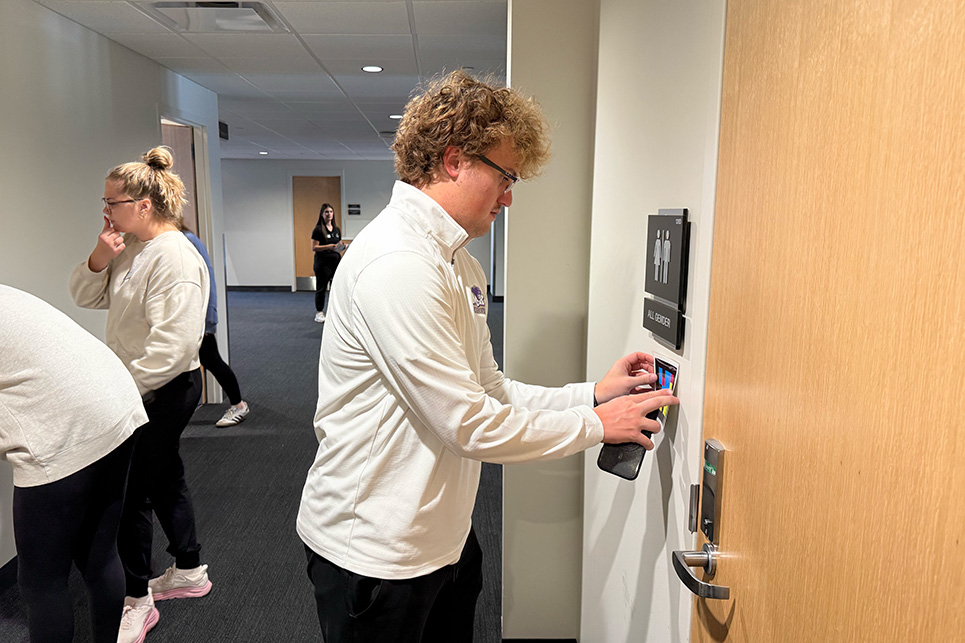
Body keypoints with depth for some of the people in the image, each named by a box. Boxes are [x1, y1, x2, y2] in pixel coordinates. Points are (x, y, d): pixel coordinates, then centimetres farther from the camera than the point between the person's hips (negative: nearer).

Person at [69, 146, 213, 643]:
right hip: (141, 387, 9)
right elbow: (86, 297, 13)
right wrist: (100, 257, -4)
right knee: (164, 478, 18)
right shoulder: (131, 246, 9)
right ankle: (189, 572, 35)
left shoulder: (174, 257, -21)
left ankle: (137, 602, 18)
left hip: (163, 392, -9)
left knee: (131, 491, 0)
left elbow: (173, 344, -27)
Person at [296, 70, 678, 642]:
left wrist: (594, 393, 0)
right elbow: (470, 425, -25)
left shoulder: (461, 266, 10)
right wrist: (596, 424, -13)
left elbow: (490, 390, 9)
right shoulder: (398, 263, -24)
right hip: (376, 552, -9)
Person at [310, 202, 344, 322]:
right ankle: (319, 313, 9)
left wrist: (342, 246, -1)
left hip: (336, 261, 6)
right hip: (323, 262, -6)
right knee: (321, 288, 0)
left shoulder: (337, 229, 14)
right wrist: (328, 246, -23)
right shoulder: (318, 229, -5)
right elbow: (314, 247, -10)